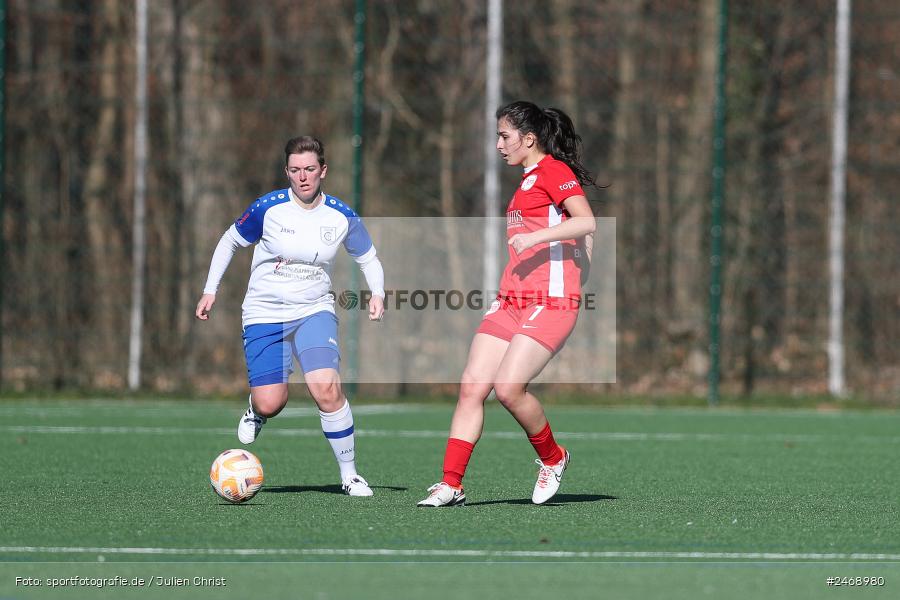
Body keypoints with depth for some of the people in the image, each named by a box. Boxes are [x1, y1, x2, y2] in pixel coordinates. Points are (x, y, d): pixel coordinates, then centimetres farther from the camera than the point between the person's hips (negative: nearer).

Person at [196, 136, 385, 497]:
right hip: (264, 314, 0)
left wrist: (377, 293, -8)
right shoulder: (268, 208, -10)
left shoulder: (341, 216, -4)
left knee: (327, 389, -22)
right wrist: (210, 290, 0)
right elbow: (230, 242, 6)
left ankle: (349, 475, -8)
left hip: (315, 311, 0)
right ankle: (257, 411, 32)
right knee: (271, 405, -9)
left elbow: (368, 258, 11)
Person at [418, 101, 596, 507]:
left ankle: (552, 458, 7)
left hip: (551, 302, -9)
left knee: (508, 387, -19)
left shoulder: (554, 170, -6)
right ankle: (451, 485, -3)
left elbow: (586, 221, -20)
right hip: (511, 301, 9)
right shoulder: (529, 180, 22)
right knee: (472, 386, -3)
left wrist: (535, 236, -26)